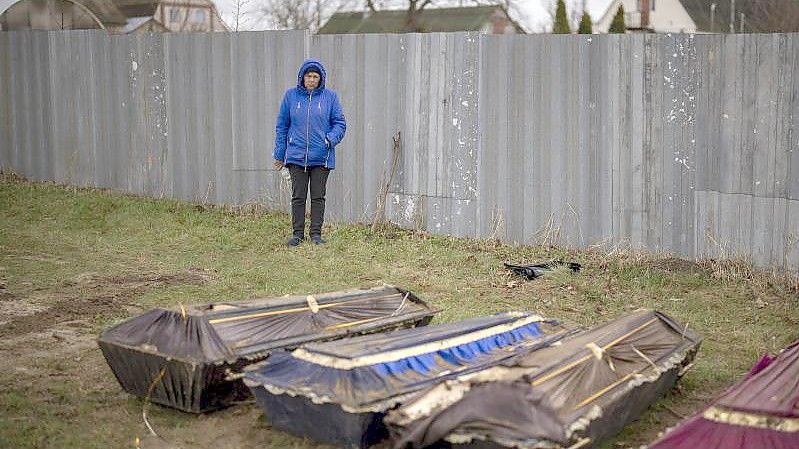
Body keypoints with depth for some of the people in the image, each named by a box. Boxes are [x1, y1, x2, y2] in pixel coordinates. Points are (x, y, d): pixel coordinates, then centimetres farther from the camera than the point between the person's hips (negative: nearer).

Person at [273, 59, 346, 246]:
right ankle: (298, 233, 11)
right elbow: (282, 126, 9)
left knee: (318, 197, 5)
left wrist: (331, 139, -14)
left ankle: (316, 233, 13)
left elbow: (339, 123, 5)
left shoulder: (330, 96, 3)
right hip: (296, 156, 0)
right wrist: (279, 154, 7)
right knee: (298, 196, 3)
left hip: (321, 157, 0)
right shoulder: (291, 95, 5)